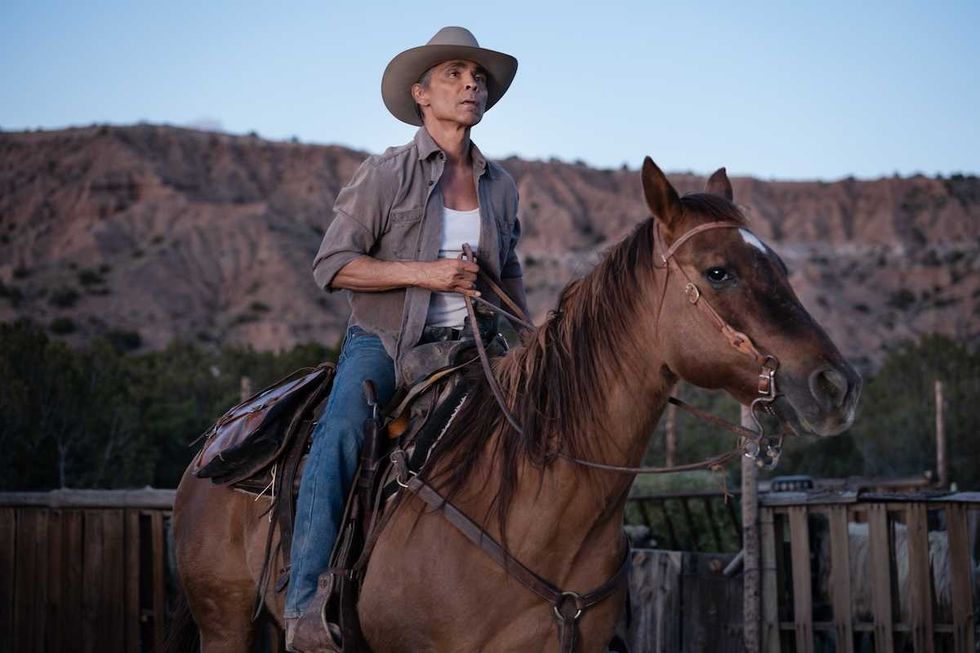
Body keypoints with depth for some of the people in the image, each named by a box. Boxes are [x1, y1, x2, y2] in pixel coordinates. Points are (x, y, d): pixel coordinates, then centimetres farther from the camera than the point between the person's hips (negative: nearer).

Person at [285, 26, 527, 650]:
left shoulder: (501, 185, 12)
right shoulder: (384, 174, -2)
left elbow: (508, 271, 26)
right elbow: (333, 265, -8)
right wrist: (424, 273, -16)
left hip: (468, 346, 5)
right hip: (385, 340, -5)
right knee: (340, 435, -30)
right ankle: (306, 602, -32)